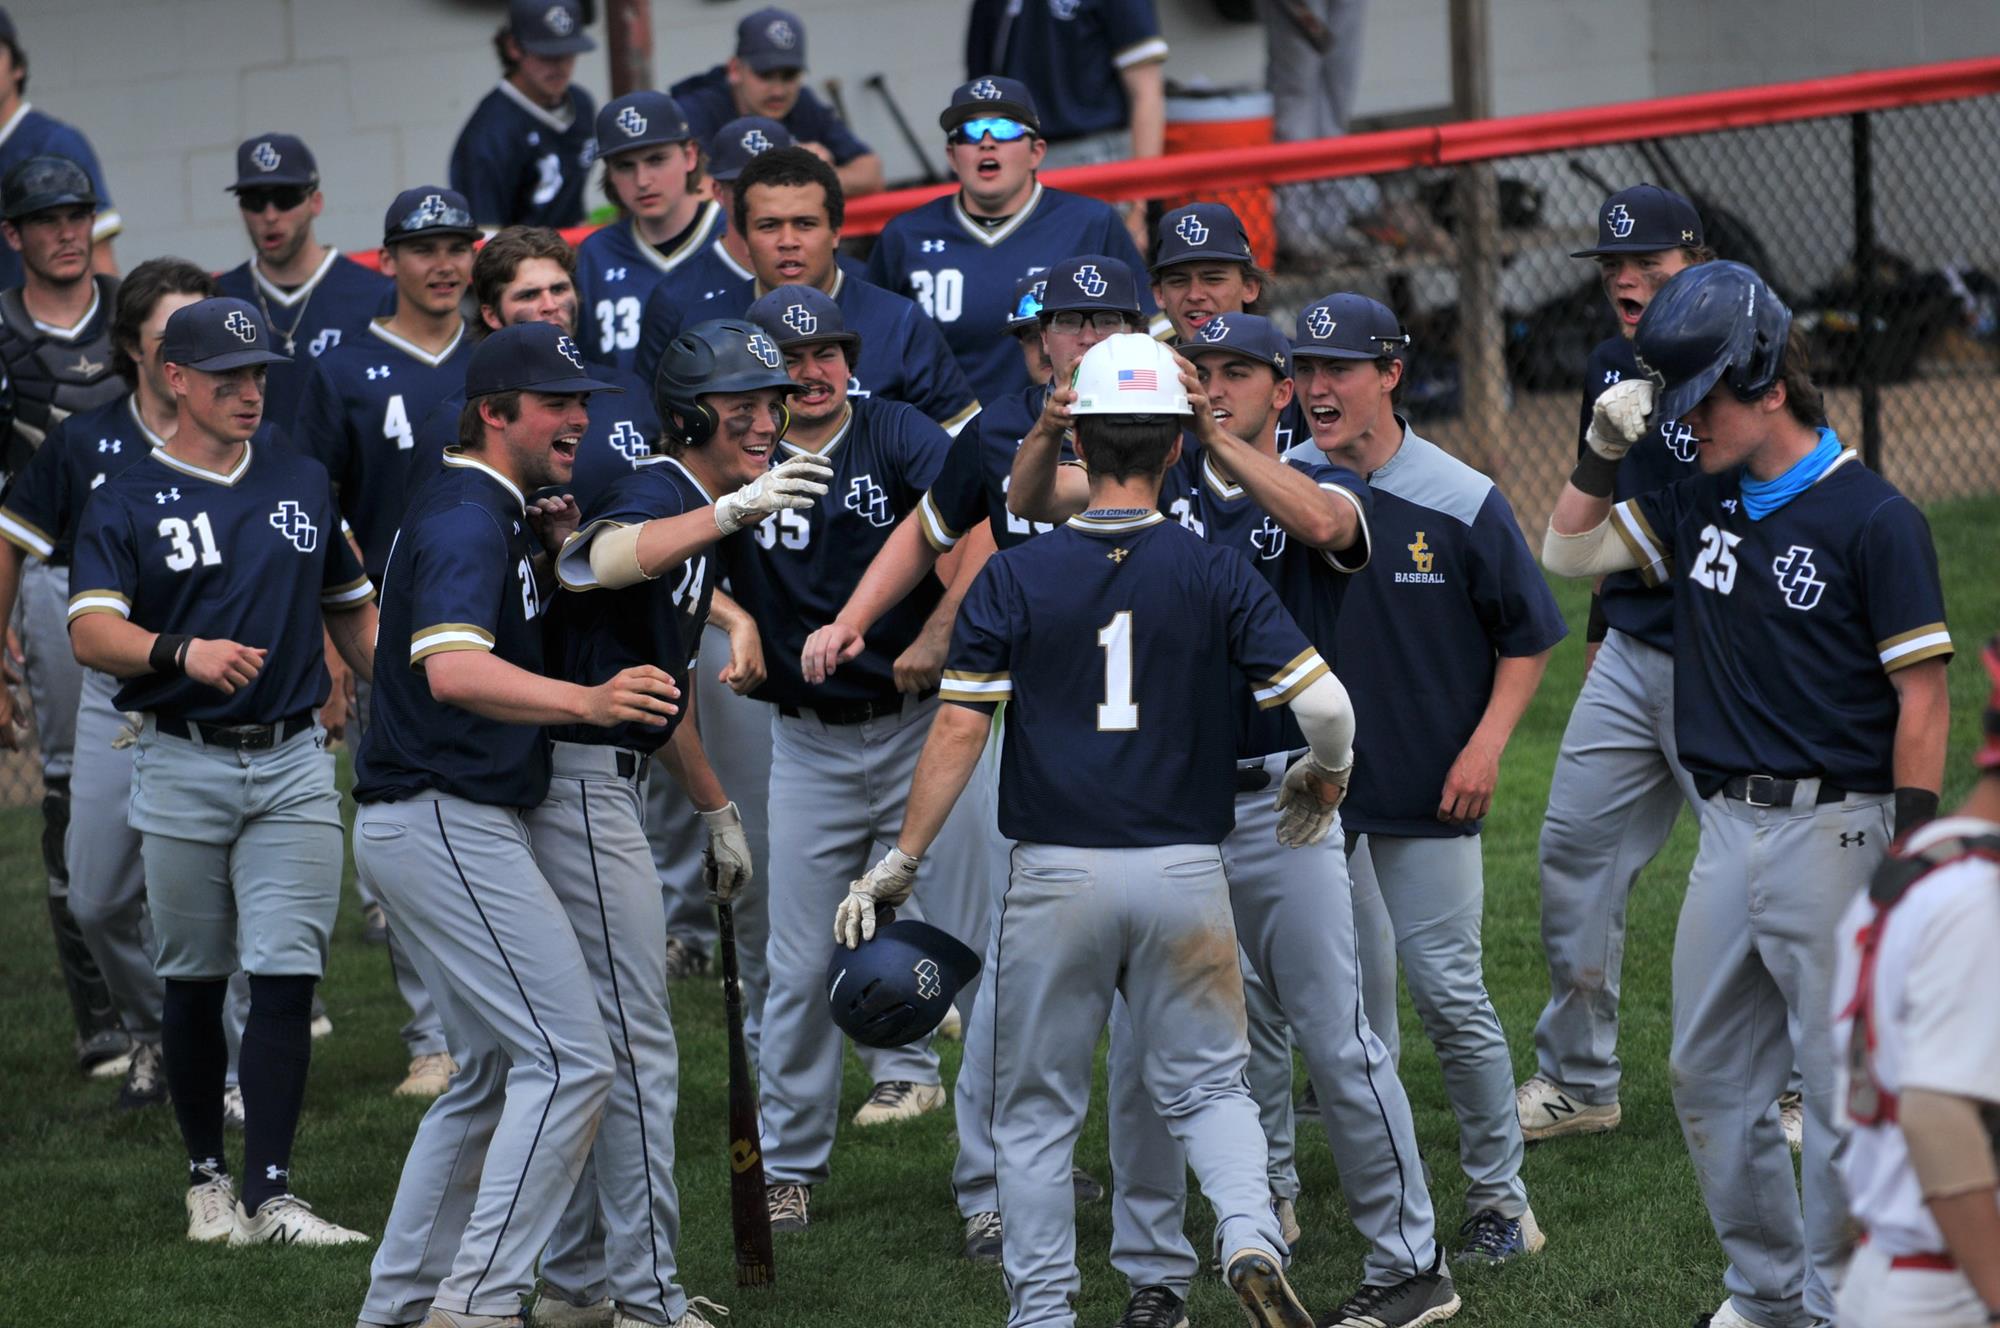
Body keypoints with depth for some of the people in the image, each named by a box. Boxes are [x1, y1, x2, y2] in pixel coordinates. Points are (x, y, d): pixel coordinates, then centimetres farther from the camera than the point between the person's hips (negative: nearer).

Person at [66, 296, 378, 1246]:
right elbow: (92, 632, -14)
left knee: (285, 975, -8)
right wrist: (184, 652, -32)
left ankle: (270, 1193, -9)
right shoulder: (127, 502, -1)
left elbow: (352, 612, 22)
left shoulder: (304, 485, 12)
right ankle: (207, 1178, 20)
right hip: (182, 766, -2)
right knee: (194, 980, 6)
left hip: (293, 764, 2)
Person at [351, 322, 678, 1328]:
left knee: (495, 1072, 18)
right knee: (569, 1061, -14)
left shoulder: (494, 515, 16)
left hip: (433, 826, 11)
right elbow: (453, 668, -33)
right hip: (448, 824, -11)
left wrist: (548, 550, 9)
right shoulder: (468, 519, -16)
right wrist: (586, 702, -48)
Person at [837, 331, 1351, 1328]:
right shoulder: (1214, 575, -2)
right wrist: (1323, 784, 15)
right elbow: (1326, 705, -7)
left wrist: (899, 864, -1)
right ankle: (1250, 1238, -12)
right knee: (1208, 1086, 14)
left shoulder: (1014, 579, -3)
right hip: (1184, 869, 1)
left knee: (1036, 1111, 11)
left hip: (1056, 874, -1)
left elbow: (958, 730, -7)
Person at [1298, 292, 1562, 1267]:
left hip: (1430, 791, -3)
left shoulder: (1461, 501, -7)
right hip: (1317, 788, 3)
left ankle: (1499, 1197, 7)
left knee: (1449, 995, -5)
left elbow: (1527, 638, -1)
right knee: (1349, 998, 8)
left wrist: (1487, 744, -12)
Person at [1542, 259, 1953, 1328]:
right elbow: (1571, 553, 20)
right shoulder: (1703, 503, 11)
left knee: (1843, 1086, -3)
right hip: (1728, 830, 7)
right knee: (1709, 1079, 13)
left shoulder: (1872, 518, -10)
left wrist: (1908, 857, -15)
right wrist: (1605, 447, 3)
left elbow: (1923, 695, -11)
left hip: (1834, 830, -7)